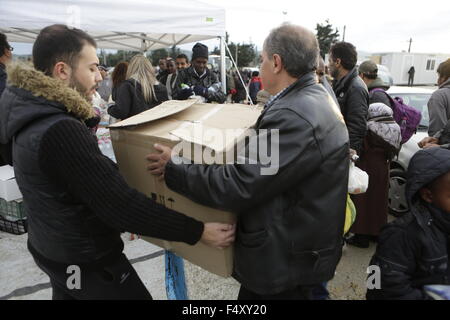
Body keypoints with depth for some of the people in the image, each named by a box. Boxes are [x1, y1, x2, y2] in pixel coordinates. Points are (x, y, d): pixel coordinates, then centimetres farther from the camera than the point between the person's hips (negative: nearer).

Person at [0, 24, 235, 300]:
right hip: (85, 260, -9)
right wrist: (197, 232, -28)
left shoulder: (33, 117, 0)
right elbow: (118, 204, -32)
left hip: (52, 247, 9)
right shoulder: (61, 131, -31)